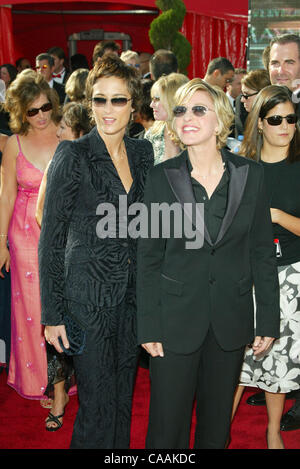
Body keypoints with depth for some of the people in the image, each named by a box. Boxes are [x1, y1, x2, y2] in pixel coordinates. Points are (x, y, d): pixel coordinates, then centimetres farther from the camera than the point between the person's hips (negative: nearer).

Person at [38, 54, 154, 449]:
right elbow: (51, 239, -10)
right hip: (87, 295, -5)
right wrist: (52, 313, -12)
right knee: (98, 405, 3)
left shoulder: (143, 152, 5)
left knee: (123, 397, 17)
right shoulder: (73, 156, -12)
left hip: (131, 295, 6)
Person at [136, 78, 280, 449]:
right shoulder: (161, 177, -5)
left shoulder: (249, 174, -2)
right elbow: (148, 257, -2)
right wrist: (148, 328, -5)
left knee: (217, 423, 16)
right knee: (167, 425, 7)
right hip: (176, 318, -1)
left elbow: (262, 251, 3)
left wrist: (268, 319, 1)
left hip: (231, 318, 2)